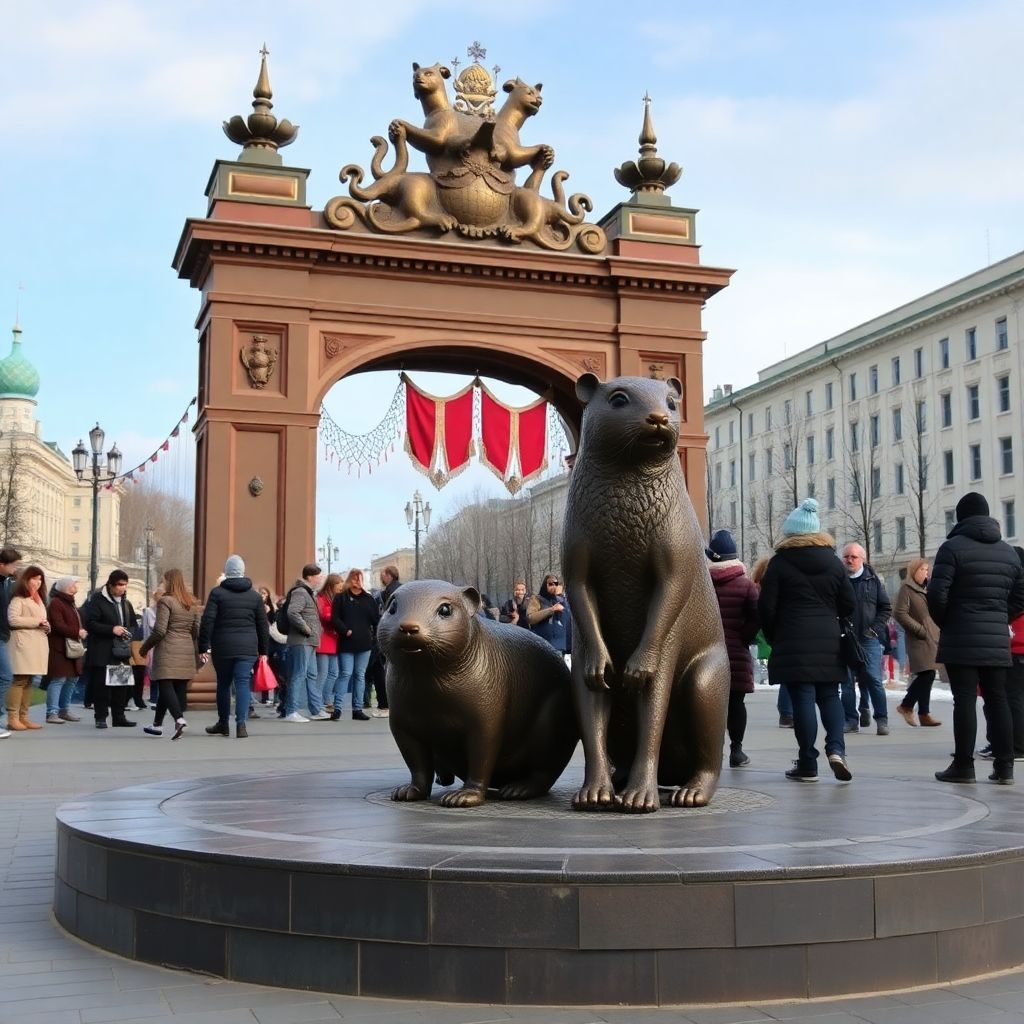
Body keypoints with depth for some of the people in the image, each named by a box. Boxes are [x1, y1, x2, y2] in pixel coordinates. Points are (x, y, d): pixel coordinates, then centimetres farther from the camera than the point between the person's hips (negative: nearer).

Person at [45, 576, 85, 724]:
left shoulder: (70, 603, 21)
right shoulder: (55, 603, -10)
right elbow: (58, 626, -19)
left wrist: (81, 632, 7)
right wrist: (77, 632, -17)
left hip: (72, 648, 10)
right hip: (60, 648, -10)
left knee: (72, 678, 11)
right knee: (59, 679, -11)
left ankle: (64, 710, 19)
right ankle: (52, 713, -10)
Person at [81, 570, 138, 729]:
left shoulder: (126, 603, 16)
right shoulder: (97, 600, -4)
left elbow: (133, 624, 27)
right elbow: (90, 623, -11)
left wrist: (129, 633, 4)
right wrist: (112, 629, -19)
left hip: (121, 651, 6)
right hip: (102, 652, -6)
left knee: (121, 685, 5)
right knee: (102, 685, -5)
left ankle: (119, 717, 12)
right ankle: (100, 717, 2)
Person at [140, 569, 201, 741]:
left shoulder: (166, 601, -8)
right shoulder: (192, 603, 12)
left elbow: (159, 630, -12)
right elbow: (197, 630, 12)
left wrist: (145, 647, -1)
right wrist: (197, 653, 19)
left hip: (168, 651, -6)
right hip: (187, 652, 7)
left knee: (166, 687, -5)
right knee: (180, 688, 9)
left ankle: (179, 719, -25)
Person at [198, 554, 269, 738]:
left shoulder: (217, 593, -1)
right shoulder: (255, 596, 7)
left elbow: (207, 622, -7)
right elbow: (263, 625, 8)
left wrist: (203, 648, -3)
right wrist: (263, 651, 14)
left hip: (222, 647, -1)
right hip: (247, 648, 1)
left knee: (223, 684, 13)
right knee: (243, 683, -2)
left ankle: (223, 723, 25)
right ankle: (241, 723, -15)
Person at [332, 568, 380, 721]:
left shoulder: (368, 599, 10)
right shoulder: (341, 598, 1)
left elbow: (376, 619, 10)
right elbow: (335, 618, -6)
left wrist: (374, 634, -1)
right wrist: (345, 631, -16)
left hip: (364, 644, 4)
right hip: (346, 643, -3)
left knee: (360, 675, 6)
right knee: (345, 674, -8)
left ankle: (357, 709, 10)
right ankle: (337, 707, -5)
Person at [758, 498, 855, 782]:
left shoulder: (780, 562, -4)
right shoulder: (833, 561, 7)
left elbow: (766, 607, -5)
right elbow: (848, 604, 8)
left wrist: (773, 637, 10)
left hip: (793, 644, -3)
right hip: (829, 642, 3)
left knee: (802, 699, -1)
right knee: (830, 696, 13)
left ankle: (807, 764, 2)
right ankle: (836, 748, -7)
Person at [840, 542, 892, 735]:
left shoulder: (873, 580, 4)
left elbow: (886, 608, 9)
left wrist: (875, 628, -3)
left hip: (869, 639, -1)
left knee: (874, 680, -4)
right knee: (847, 681, 4)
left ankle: (882, 720, 4)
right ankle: (851, 720, 11)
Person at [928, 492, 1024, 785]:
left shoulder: (953, 547, -7)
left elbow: (937, 595, -13)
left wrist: (944, 623, 3)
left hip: (961, 639, -5)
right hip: (997, 640, 5)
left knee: (964, 699, -4)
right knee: (997, 699, 10)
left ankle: (963, 766, -1)